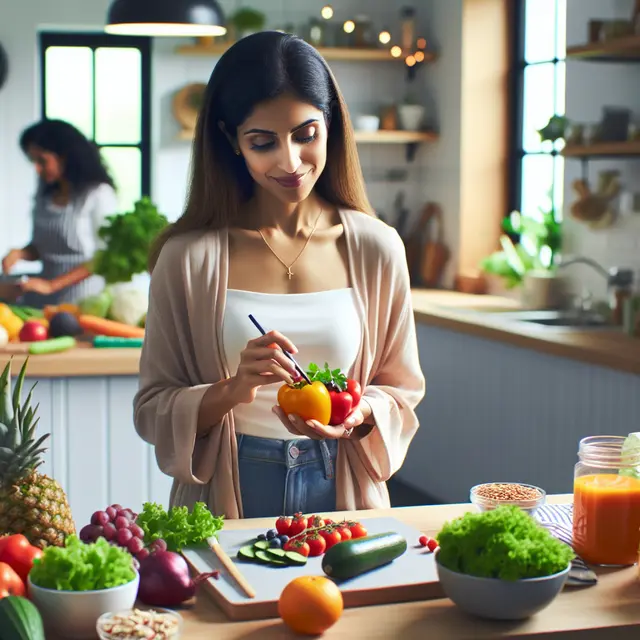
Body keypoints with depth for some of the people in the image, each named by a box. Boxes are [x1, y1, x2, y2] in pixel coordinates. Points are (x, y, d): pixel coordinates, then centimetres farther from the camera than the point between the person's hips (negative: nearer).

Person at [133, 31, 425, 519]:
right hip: (226, 499, -1)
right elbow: (152, 410, -1)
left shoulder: (376, 248, 2)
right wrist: (232, 391, -18)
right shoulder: (189, 257, -3)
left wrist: (359, 415, -11)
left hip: (343, 495, 1)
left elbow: (401, 390, 9)